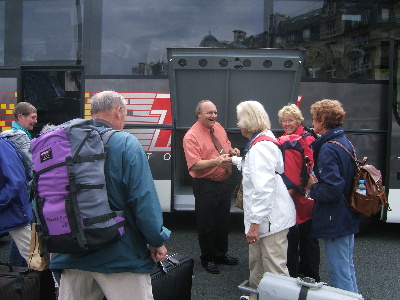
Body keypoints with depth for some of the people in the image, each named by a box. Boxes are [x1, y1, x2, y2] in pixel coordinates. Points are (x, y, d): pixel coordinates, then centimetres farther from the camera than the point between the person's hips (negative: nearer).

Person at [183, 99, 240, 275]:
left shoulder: (218, 128, 6)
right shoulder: (191, 136, -16)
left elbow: (226, 147, 21)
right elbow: (194, 165, -23)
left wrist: (232, 151, -2)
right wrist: (216, 161, -35)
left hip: (223, 182, 7)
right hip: (205, 186, -7)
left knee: (223, 221, 19)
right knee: (206, 223, 6)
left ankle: (221, 254, 38)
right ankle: (207, 259, 25)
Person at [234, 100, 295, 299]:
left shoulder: (260, 146, -20)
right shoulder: (263, 140, 13)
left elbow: (263, 188, -27)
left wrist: (255, 222, -24)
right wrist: (235, 160, 47)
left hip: (271, 218, -11)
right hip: (264, 217, 11)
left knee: (275, 272, -3)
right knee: (257, 267, 22)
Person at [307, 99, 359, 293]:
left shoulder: (328, 149, -21)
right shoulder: (346, 142, 8)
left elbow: (332, 189, -30)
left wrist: (313, 187, -12)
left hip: (334, 222, -10)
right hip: (348, 218, 10)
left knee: (339, 274, 2)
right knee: (348, 268, 23)